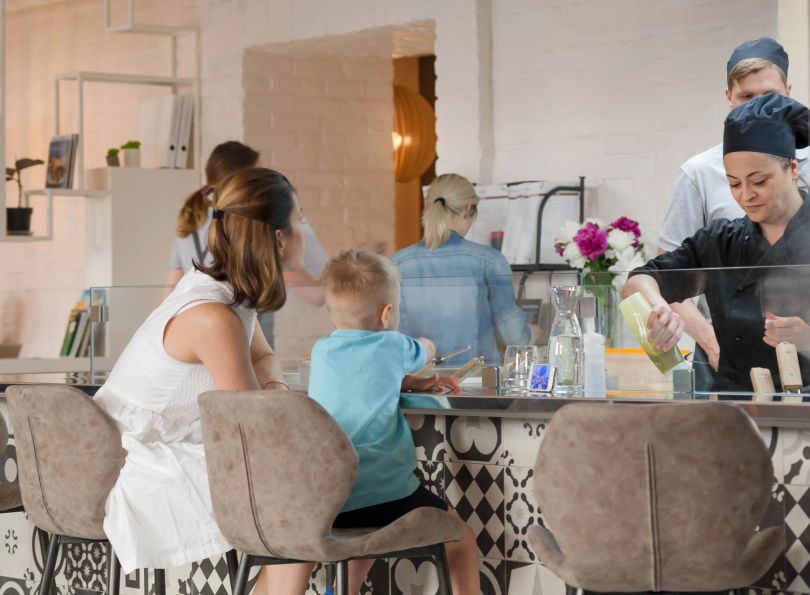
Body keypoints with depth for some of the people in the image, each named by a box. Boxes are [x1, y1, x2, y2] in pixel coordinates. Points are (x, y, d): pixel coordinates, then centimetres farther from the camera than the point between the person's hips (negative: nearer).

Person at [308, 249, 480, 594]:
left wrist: (415, 383, 26)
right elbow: (427, 349, 22)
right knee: (461, 538, 11)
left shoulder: (322, 351, 9)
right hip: (381, 494, -6)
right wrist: (420, 345, 45)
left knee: (374, 524, 37)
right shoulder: (391, 347, -3)